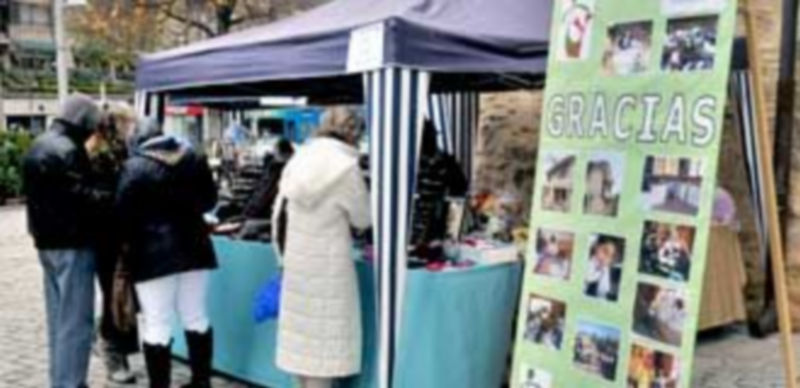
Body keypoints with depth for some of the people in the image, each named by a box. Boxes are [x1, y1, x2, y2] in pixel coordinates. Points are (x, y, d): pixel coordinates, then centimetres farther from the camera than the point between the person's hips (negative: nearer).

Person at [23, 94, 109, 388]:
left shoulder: (40, 146, 15)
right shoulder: (67, 150, -18)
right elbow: (81, 198, -23)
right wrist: (112, 198, -11)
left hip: (48, 241, 10)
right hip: (71, 244, -10)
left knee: (59, 318, 16)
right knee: (76, 321, -5)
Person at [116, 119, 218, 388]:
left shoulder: (134, 167, -11)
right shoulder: (193, 157, 5)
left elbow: (124, 213, -11)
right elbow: (209, 199, 12)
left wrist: (128, 243, 5)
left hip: (154, 252, -5)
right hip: (193, 245, 5)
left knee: (157, 326, 1)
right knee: (196, 318, 14)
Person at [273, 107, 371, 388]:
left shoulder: (300, 158, 6)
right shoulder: (345, 165, -14)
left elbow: (282, 207, 10)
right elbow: (362, 218, -4)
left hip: (296, 259, 7)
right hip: (327, 262, -7)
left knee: (303, 332, 15)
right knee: (324, 335, 1)